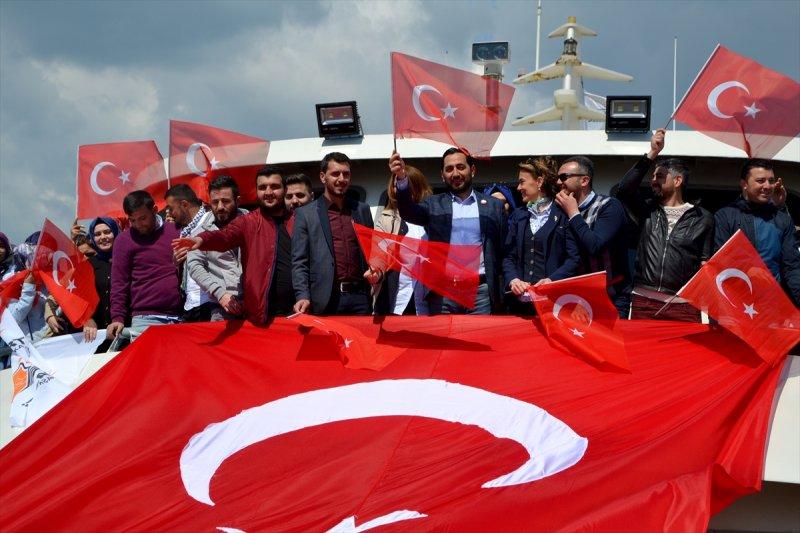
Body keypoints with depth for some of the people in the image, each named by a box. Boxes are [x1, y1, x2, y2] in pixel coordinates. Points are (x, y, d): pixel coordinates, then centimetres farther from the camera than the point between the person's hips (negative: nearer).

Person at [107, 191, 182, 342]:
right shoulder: (124, 240, 5)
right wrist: (117, 318, -8)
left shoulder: (175, 230, 14)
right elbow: (119, 283, 1)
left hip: (179, 318, 3)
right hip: (145, 320, -3)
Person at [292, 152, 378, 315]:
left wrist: (377, 272, -2)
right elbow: (299, 262, 1)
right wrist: (302, 296, -13)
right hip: (325, 300, -3)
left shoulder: (362, 210, 16)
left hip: (359, 297, 3)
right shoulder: (305, 214, 6)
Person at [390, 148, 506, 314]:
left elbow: (503, 252, 11)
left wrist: (501, 294, 2)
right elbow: (409, 211, -9)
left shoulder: (493, 206, 12)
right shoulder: (434, 205, 11)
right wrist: (402, 179, -27)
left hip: (481, 290, 0)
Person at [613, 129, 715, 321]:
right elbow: (624, 189, -2)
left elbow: (706, 263, 11)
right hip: (644, 303, 2)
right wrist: (651, 154, -5)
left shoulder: (702, 219, 10)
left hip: (683, 305, -2)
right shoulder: (648, 211, 15)